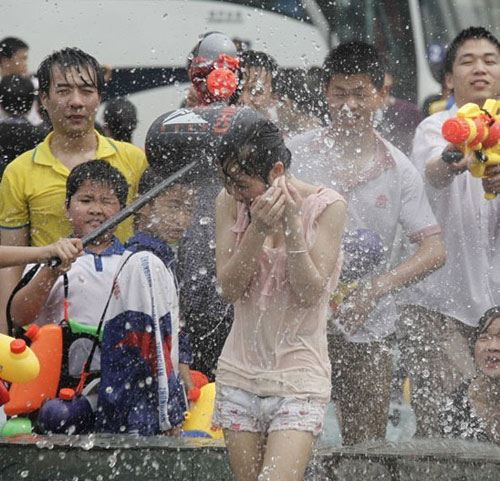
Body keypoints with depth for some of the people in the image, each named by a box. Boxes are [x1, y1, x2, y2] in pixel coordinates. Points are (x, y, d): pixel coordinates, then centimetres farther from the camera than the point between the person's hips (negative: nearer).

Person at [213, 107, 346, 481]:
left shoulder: (326, 206, -7)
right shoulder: (232, 202, 2)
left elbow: (310, 292, -11)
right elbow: (229, 288, -5)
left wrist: (291, 225, -18)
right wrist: (258, 230, -18)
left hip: (299, 375, -4)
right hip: (240, 370, 4)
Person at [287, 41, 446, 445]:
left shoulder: (398, 169, 3)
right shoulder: (296, 153, 1)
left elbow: (434, 250, -3)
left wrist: (378, 287, -19)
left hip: (368, 325, 1)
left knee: (367, 448, 6)